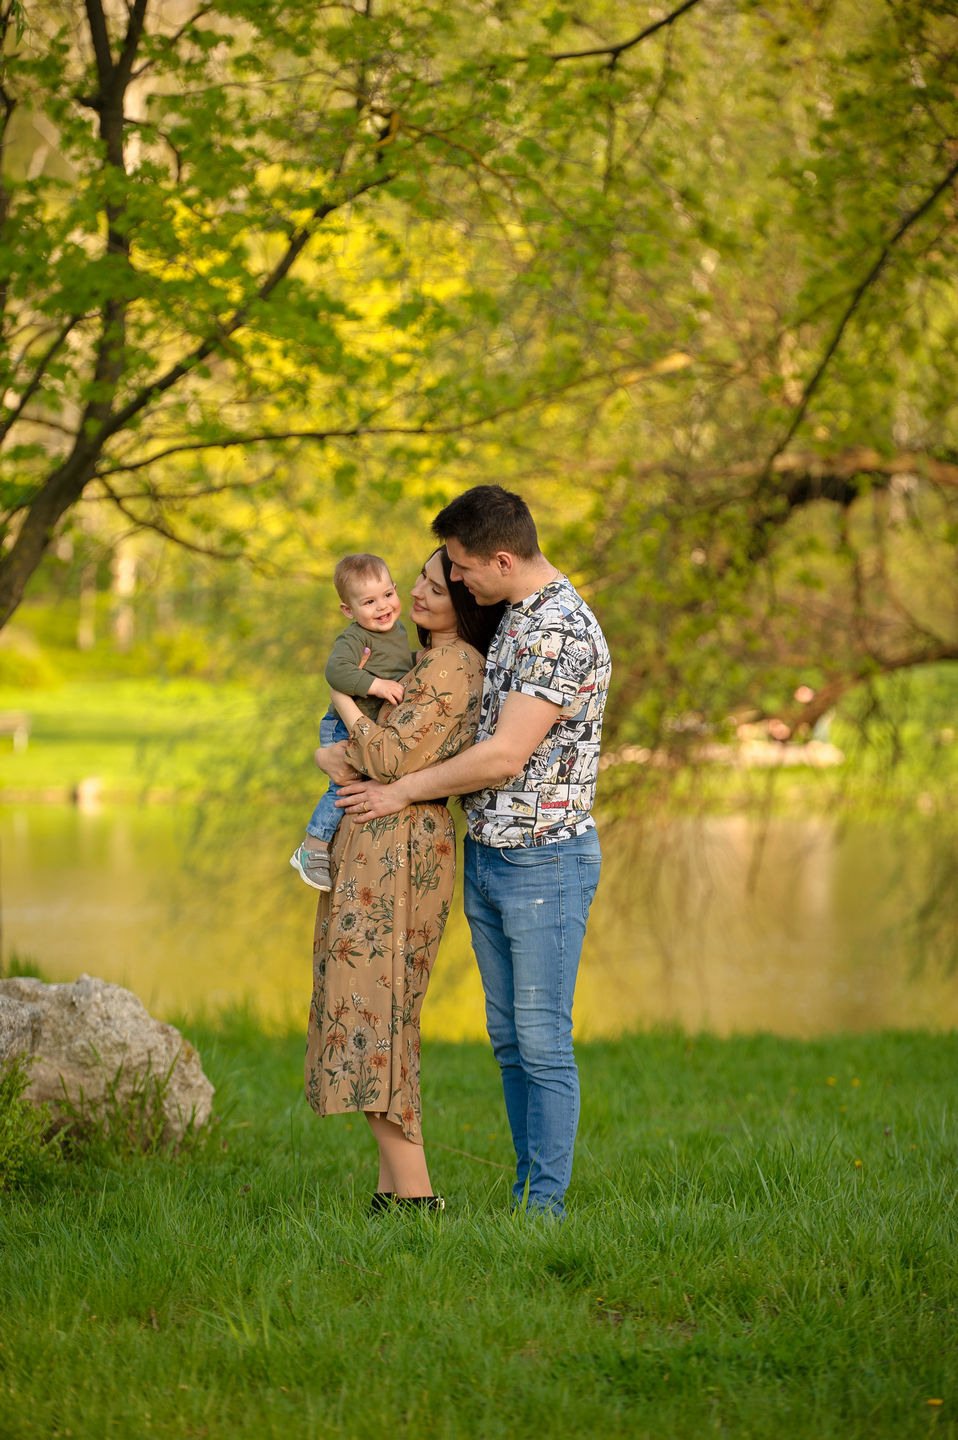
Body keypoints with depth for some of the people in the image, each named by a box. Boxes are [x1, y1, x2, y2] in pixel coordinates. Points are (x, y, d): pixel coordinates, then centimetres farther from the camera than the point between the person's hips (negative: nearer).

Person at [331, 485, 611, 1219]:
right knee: (509, 1038, 11)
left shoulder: (563, 632, -19)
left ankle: (546, 1206, 1)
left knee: (543, 1040, -4)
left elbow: (504, 756, -21)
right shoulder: (515, 617, 12)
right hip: (486, 856, 9)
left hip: (546, 861, -9)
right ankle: (528, 1193, 18)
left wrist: (403, 792, -9)